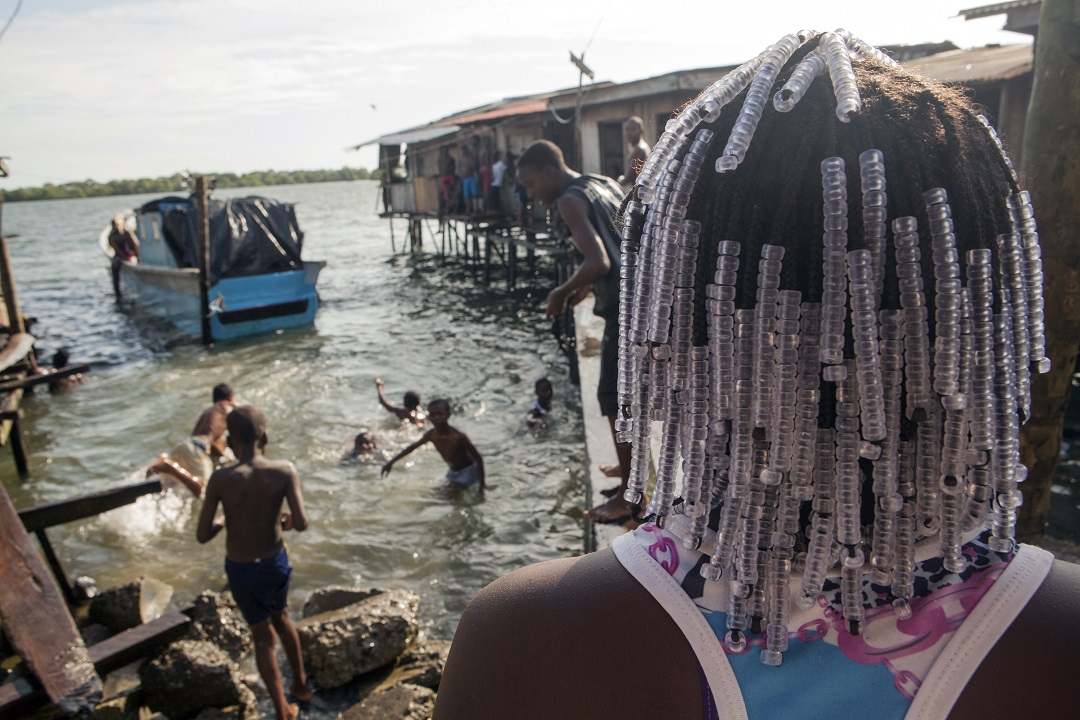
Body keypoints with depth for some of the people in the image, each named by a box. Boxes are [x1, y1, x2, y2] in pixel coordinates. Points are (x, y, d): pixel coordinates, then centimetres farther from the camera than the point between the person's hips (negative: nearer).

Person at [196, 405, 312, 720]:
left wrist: (223, 523, 5)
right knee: (281, 618, 31)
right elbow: (301, 524, -23)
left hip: (241, 570, -1)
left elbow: (202, 536, -15)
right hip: (276, 562, 1)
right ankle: (301, 685, 45)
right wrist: (285, 522, -1)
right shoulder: (284, 471, -19)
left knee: (263, 635, 19)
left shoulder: (221, 479, -20)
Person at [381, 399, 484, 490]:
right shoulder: (431, 435, -14)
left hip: (468, 471, -7)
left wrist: (482, 486, -27)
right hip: (453, 472, 7)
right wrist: (391, 462, 6)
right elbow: (413, 446, 4)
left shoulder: (459, 437, -32)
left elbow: (479, 459, -26)